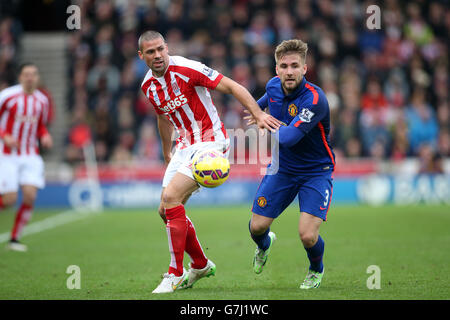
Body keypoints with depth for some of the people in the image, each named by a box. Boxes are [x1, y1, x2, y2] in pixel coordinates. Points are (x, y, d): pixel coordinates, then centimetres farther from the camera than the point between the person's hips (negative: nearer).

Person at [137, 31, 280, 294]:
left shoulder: (187, 69, -16)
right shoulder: (148, 86, 6)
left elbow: (232, 86, -15)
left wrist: (258, 114, -26)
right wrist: (167, 152, 34)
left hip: (211, 141, -8)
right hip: (185, 145, 8)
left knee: (171, 197, -23)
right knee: (166, 210, 5)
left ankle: (176, 274, -17)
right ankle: (200, 265, 27)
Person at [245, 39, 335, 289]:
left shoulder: (314, 99, -29)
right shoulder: (273, 86, -6)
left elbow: (288, 137, -36)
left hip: (316, 172, -5)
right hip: (282, 169, 5)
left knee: (308, 235, -17)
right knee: (257, 226, 2)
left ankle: (316, 269, 19)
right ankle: (264, 245, 42)